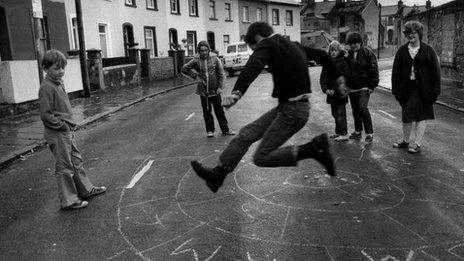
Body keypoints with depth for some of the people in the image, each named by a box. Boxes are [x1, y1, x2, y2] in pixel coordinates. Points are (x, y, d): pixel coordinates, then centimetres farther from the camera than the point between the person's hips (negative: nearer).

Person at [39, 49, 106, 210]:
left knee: (76, 162, 19)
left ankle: (85, 189, 33)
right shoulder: (47, 87, -18)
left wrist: (70, 124, 11)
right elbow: (46, 115, -21)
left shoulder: (59, 83, 10)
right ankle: (68, 201, 12)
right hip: (57, 134, -9)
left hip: (67, 131, 9)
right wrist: (63, 125, -15)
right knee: (64, 167, 1)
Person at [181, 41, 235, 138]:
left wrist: (220, 87, -5)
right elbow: (184, 69, 7)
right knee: (207, 112, 8)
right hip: (203, 91, 1)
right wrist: (194, 74, -2)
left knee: (219, 110, 7)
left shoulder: (215, 59, -2)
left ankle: (225, 129, 18)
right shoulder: (196, 61, -1)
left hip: (215, 90, 0)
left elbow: (221, 74, 1)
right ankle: (210, 130, 22)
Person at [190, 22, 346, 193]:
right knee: (247, 133, 8)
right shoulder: (293, 45, 16)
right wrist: (337, 77, 40)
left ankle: (314, 148, -6)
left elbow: (254, 66, -31)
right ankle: (218, 174, 13)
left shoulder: (267, 44, -10)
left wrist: (237, 92, -48)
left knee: (262, 158, -6)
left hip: (292, 111, -10)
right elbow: (321, 55, 27)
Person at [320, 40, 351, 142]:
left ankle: (344, 134, 3)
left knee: (340, 113, -4)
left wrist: (335, 90, -18)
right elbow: (323, 77, 6)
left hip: (341, 93, -6)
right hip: (331, 94, 6)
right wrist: (325, 89, -9)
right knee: (335, 113, 14)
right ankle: (338, 132, 26)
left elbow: (346, 78, -12)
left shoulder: (343, 62, -8)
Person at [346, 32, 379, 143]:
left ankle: (369, 133, -6)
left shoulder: (367, 53, -4)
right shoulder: (348, 55, 7)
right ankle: (358, 131, 26)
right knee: (355, 110, 12)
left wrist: (372, 86, -11)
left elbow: (374, 70, -5)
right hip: (352, 88, 5)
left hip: (364, 87, -5)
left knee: (363, 108, -16)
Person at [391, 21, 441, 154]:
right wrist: (396, 89, -3)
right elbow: (395, 71, 5)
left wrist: (435, 90, -8)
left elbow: (435, 71, -3)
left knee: (422, 116, 3)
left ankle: (417, 143, 11)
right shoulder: (402, 51, 5)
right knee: (406, 116, 12)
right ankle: (406, 140, 27)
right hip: (406, 89, 3)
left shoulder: (428, 50, -2)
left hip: (423, 90, -2)